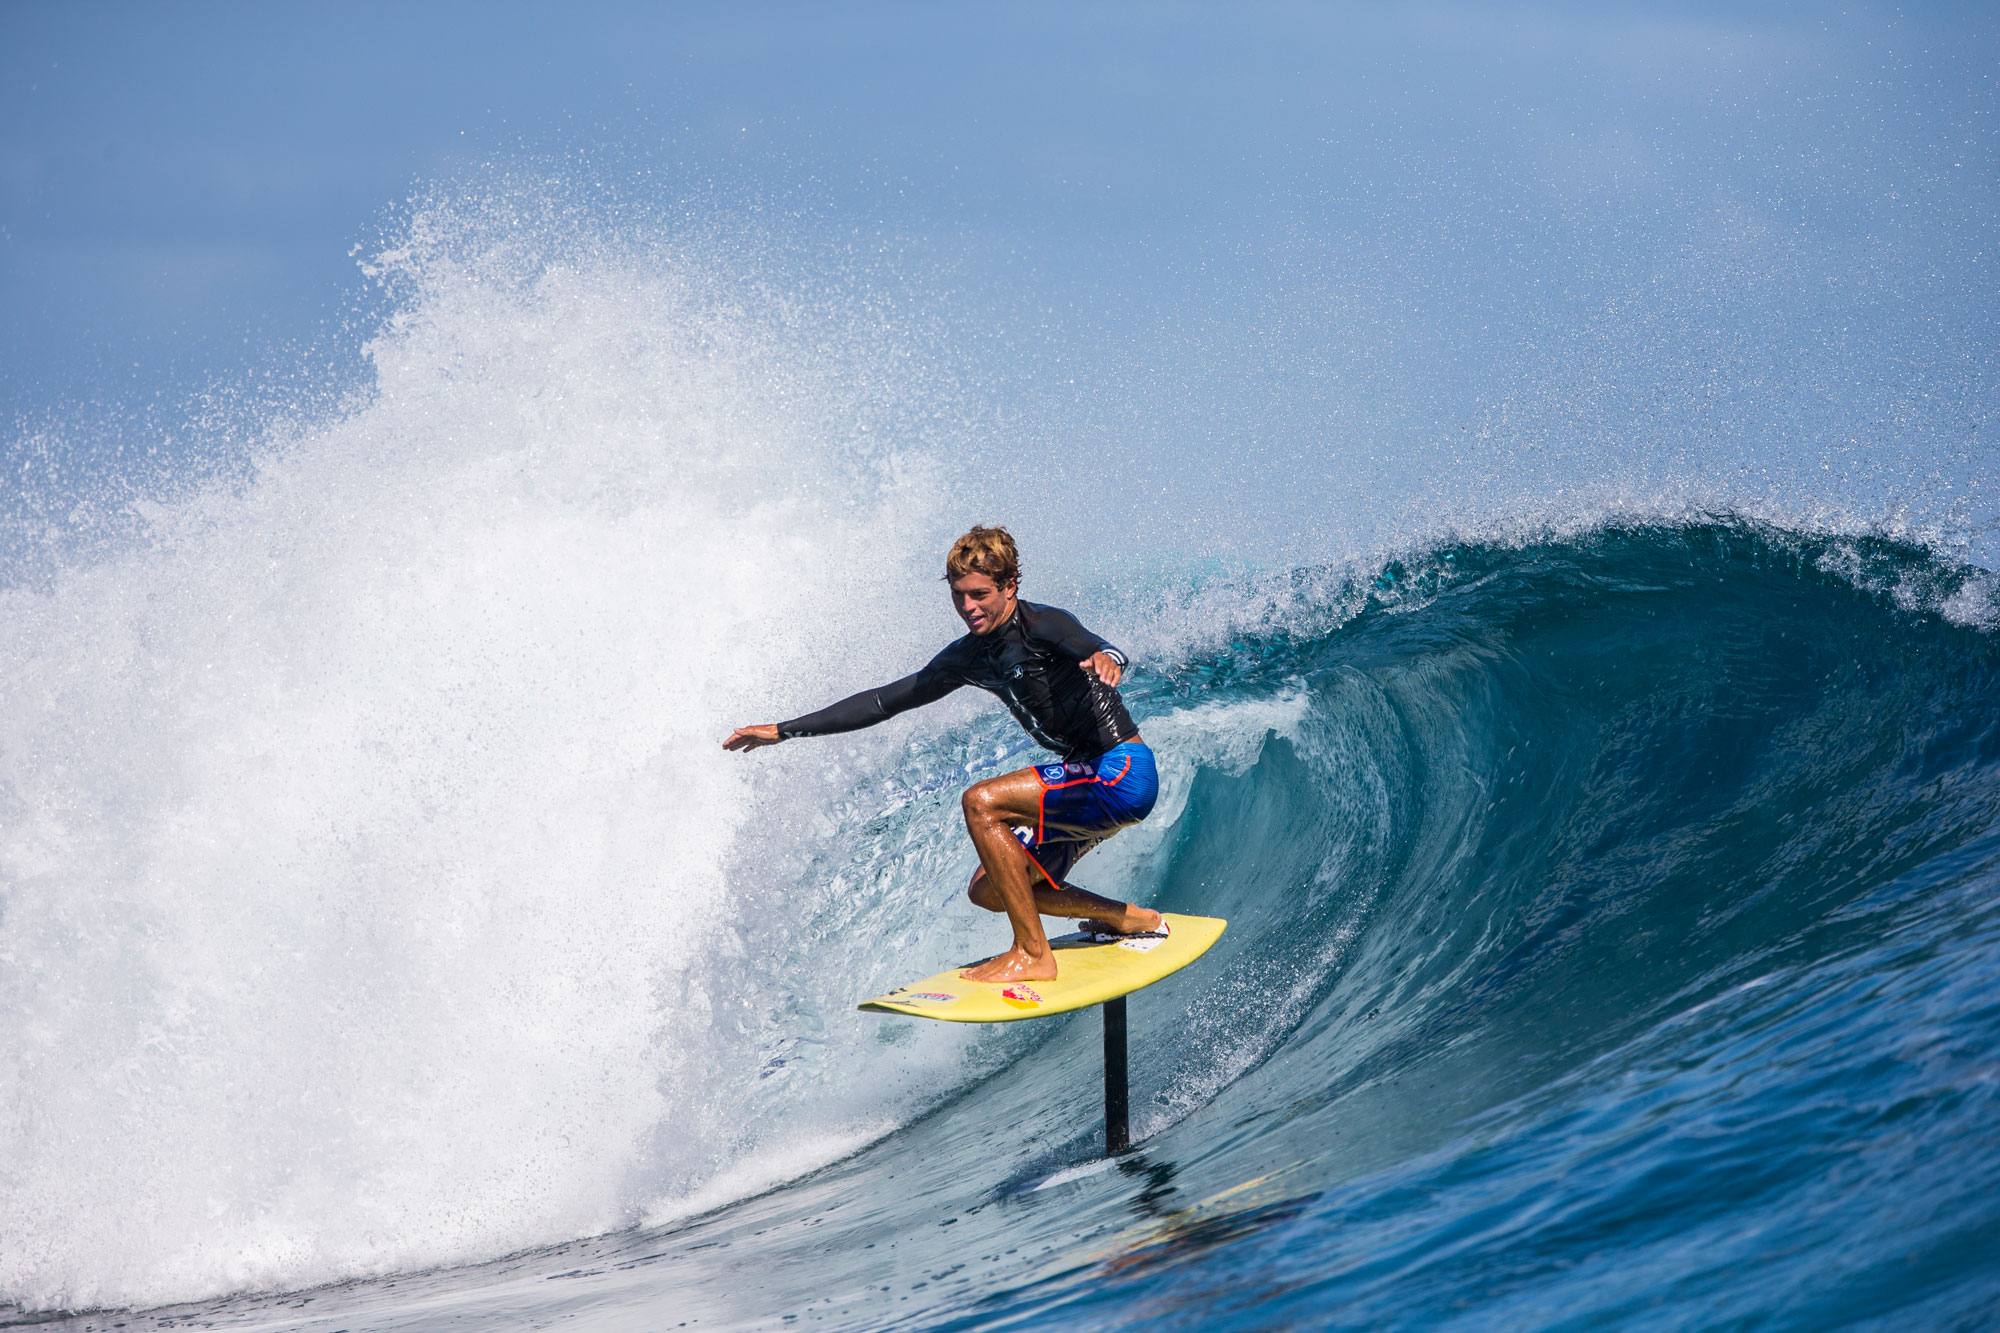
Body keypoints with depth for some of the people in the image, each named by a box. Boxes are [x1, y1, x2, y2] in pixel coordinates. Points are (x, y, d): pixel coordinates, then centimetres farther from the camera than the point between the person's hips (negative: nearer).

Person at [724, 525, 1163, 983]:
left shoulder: (1043, 626, -15)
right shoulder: (969, 657, 9)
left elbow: (1092, 647, -36)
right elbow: (887, 700, 15)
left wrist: (1105, 659, -62)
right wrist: (786, 730, 14)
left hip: (1124, 773, -9)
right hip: (1092, 781, 9)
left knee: (981, 802, -22)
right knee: (988, 891, 10)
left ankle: (1032, 953, -17)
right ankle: (1132, 919, 20)